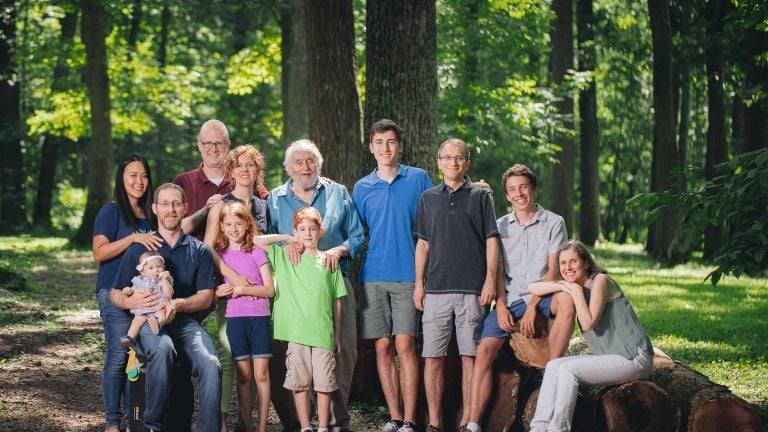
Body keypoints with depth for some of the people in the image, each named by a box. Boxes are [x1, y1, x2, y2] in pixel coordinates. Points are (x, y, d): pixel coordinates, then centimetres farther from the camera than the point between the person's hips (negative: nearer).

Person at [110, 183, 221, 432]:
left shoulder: (199, 251, 15)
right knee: (162, 348, -39)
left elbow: (206, 297, 7)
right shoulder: (139, 249, 12)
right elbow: (115, 294, 10)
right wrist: (131, 301, -15)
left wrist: (177, 304, -14)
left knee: (210, 365, -31)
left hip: (186, 321, 1)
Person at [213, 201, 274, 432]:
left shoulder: (257, 252, 4)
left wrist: (242, 289, -13)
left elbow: (269, 289, -1)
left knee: (261, 374, -3)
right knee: (243, 375, 1)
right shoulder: (219, 254, 8)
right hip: (235, 318, 1)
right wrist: (219, 292, -11)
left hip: (260, 317, -1)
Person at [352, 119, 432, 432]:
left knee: (405, 345, -8)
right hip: (373, 277, 3)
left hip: (408, 275, -3)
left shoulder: (419, 179, 4)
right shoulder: (362, 187, 11)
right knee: (383, 347, 2)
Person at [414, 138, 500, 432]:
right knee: (433, 358, -1)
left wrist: (490, 280, -4)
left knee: (470, 357, -2)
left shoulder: (480, 196, 8)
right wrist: (418, 283, 8)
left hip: (472, 289, -2)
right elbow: (422, 243, 15)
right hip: (436, 288, 2)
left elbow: (491, 241, 5)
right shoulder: (428, 198, 14)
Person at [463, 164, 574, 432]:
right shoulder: (501, 226, 15)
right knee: (484, 350, -18)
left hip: (540, 297, -2)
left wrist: (532, 306, -13)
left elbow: (553, 271, -2)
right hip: (509, 300, 3)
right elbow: (497, 271, 11)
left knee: (566, 300, -37)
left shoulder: (553, 223, 5)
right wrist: (501, 306, -6)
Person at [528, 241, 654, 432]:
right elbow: (532, 288, 7)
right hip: (609, 357, 8)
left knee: (568, 369, -22)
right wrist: (563, 286, -6)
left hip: (634, 359, -8)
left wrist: (576, 290, -12)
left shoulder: (600, 280, -10)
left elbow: (588, 323, -19)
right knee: (553, 366, -6)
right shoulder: (572, 285, 13)